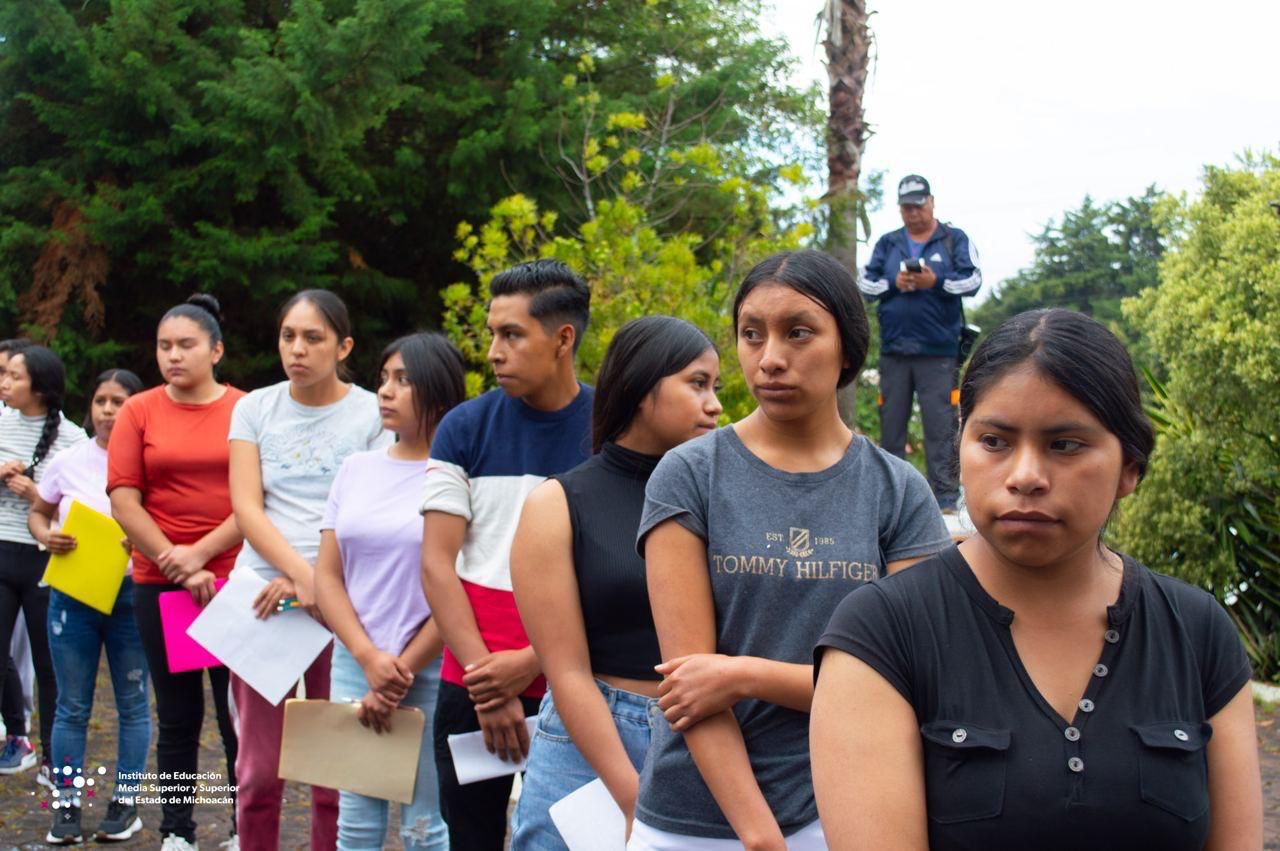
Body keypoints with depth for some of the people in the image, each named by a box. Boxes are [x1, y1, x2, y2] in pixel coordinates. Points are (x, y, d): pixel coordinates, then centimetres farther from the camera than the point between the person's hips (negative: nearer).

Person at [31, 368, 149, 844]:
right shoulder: (67, 462, 2)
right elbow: (37, 513, 14)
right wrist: (46, 536, -7)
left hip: (131, 594, -2)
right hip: (72, 594, 2)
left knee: (132, 703, 8)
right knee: (72, 707, 8)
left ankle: (125, 804, 19)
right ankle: (67, 805, 17)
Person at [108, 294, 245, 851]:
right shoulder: (138, 412, 3)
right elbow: (123, 499, -3)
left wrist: (201, 552, -13)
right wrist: (178, 566, -10)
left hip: (235, 580, -1)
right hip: (159, 584, 1)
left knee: (240, 712, 2)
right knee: (177, 716, 6)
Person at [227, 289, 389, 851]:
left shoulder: (373, 415, -1)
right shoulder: (254, 409, 6)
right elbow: (246, 508, -3)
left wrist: (308, 582, -16)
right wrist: (303, 573, -18)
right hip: (262, 594, 2)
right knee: (258, 770, 5)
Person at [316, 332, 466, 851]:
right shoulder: (356, 468, 8)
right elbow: (327, 575, 6)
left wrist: (402, 672, -8)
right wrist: (368, 657, -8)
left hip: (431, 673, -5)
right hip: (355, 666, 5)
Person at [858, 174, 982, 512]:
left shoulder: (955, 240, 7)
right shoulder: (887, 243, 15)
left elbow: (973, 280, -2)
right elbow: (864, 282, 10)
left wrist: (936, 281, -16)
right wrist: (893, 284, -8)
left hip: (938, 352, -3)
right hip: (894, 350, 3)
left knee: (941, 424, -6)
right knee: (891, 423, 7)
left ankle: (946, 495, -3)